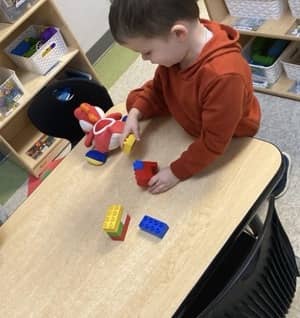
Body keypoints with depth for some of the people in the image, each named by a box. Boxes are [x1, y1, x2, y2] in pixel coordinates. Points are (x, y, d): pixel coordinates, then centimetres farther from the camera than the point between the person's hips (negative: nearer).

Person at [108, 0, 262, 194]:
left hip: (231, 140, -7)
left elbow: (213, 143, -33)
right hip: (192, 123, 7)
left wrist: (177, 172, -24)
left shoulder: (223, 76, -46)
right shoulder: (176, 48, -22)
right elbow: (159, 88, 2)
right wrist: (136, 113, -14)